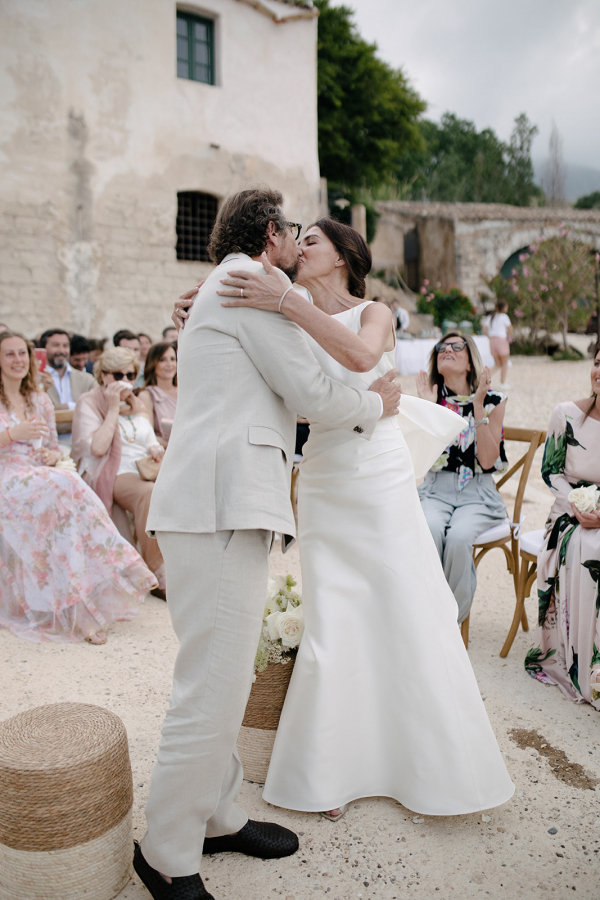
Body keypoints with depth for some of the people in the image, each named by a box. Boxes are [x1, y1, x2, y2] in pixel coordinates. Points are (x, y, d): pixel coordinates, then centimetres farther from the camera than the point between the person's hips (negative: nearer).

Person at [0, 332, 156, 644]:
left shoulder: (40, 401, 19)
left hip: (39, 477, 5)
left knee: (67, 487, -32)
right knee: (65, 486, -34)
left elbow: (54, 448, 22)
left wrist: (52, 455, -1)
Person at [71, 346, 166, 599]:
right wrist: (113, 408, -7)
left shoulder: (136, 405, 24)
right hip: (112, 475, -6)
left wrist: (156, 451, 3)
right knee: (151, 494, -38)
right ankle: (157, 575, -29)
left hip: (144, 472, 6)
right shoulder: (89, 403, 5)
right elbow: (97, 447, -11)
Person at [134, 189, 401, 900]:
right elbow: (310, 394, -7)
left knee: (222, 680, 16)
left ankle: (216, 817, 29)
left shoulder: (224, 287, 29)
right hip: (221, 509, -11)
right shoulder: (248, 281, -3)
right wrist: (375, 404, 11)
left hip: (220, 505, 11)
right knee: (212, 690, -5)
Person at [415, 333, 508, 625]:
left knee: (458, 537, -31)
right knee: (429, 531, -31)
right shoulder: (432, 399, 6)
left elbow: (488, 460, -10)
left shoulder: (493, 401, 1)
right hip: (436, 490, 2)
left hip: (477, 494, -1)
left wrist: (478, 406, -13)